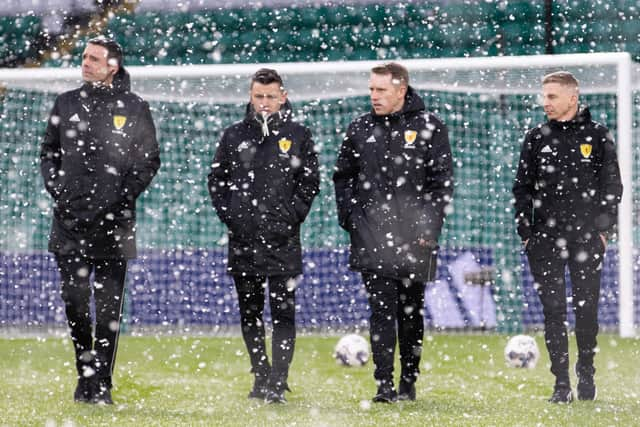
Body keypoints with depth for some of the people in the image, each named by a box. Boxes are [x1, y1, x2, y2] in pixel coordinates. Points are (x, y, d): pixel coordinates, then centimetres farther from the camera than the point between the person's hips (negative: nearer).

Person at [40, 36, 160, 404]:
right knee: (74, 301, 1)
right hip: (70, 222, 2)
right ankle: (85, 373, 16)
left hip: (114, 223, -2)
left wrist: (122, 197, -5)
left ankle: (101, 383, 2)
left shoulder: (135, 108, 2)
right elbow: (49, 152, 18)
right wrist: (58, 191, 3)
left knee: (109, 308, -2)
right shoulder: (67, 104, 10)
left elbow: (149, 160, 6)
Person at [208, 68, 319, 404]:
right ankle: (261, 377, 17)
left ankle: (278, 382, -8)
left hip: (283, 240, -3)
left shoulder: (298, 136, 4)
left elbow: (310, 183, 4)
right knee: (249, 313, 8)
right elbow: (216, 180, 13)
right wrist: (229, 216, 1)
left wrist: (291, 217, -6)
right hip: (243, 240, 3)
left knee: (283, 313, -6)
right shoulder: (234, 136, 10)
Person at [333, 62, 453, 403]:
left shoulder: (429, 128, 1)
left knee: (411, 312, 7)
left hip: (414, 238, -2)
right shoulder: (360, 130, 10)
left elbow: (442, 182, 0)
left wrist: (429, 225, -8)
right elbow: (343, 177, 18)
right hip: (371, 238, 2)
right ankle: (384, 384, -8)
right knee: (381, 311, -6)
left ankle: (409, 381, 16)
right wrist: (348, 218, 6)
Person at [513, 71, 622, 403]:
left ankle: (586, 374, 19)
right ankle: (562, 384, 0)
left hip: (587, 238, -1)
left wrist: (603, 229, -2)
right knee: (553, 310, -3)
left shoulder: (597, 136, 3)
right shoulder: (536, 138, 8)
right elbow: (522, 187, 11)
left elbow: (612, 186, 6)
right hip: (545, 239, 1)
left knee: (586, 308, 0)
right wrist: (525, 232, 3)